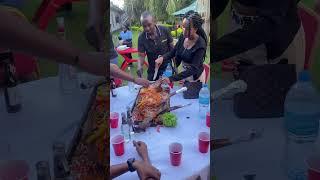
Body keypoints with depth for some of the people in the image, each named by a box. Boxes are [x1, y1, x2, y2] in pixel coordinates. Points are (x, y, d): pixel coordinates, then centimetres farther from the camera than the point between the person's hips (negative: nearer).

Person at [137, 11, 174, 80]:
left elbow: (172, 48, -4)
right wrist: (139, 66, -31)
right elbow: (141, 56, -10)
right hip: (152, 70, 0)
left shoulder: (164, 31, -14)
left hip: (167, 67, 0)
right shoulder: (141, 38, -14)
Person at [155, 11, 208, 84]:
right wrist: (163, 58, -17)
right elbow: (173, 52, 5)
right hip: (185, 73, 5)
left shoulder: (200, 44, -27)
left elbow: (193, 69, -30)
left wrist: (171, 79, -36)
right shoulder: (182, 38, -10)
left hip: (196, 77, -5)